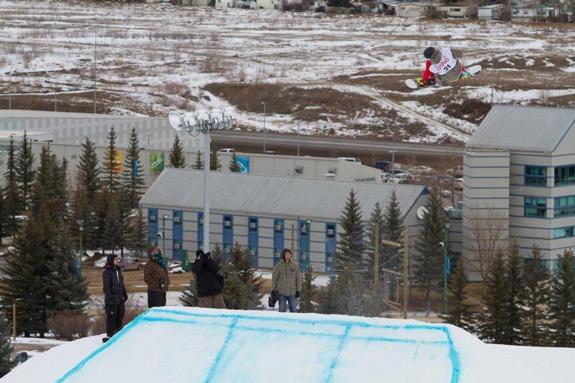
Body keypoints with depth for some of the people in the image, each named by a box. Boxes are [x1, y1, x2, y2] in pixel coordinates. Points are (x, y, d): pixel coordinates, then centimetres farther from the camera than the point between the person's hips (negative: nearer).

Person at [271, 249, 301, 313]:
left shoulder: (295, 265, 3)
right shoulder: (278, 266, -1)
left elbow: (298, 278, 6)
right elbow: (274, 278, 4)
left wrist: (298, 290, 1)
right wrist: (273, 290, 2)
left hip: (292, 292, 1)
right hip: (281, 292, -1)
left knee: (294, 310, -3)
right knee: (282, 310, 0)